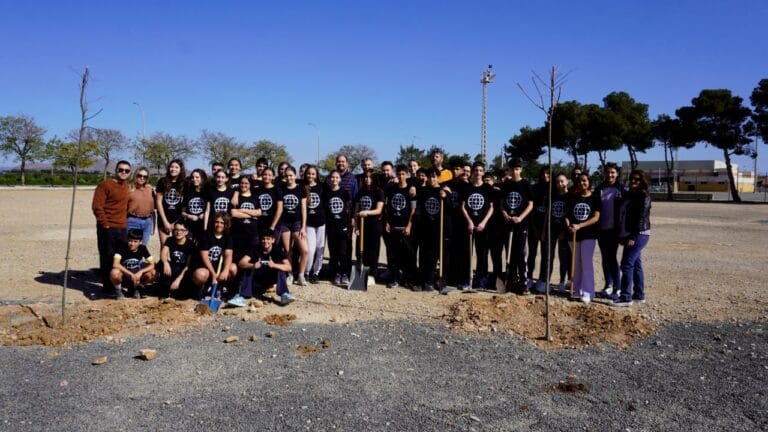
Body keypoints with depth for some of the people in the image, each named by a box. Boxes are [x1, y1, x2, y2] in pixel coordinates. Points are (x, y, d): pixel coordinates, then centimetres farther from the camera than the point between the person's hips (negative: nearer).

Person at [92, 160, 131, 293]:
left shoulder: (127, 186, 14)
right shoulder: (105, 184, -8)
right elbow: (97, 206, -14)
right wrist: (105, 224, -15)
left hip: (122, 228, 7)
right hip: (108, 228, -7)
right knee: (107, 257, 1)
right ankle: (108, 286, 9)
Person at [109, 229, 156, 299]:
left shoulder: (143, 248, -9)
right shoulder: (122, 247, -17)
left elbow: (152, 265, -13)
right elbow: (115, 264, -30)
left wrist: (140, 272, -30)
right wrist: (131, 274, -35)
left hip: (137, 275, 3)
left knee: (152, 273, -24)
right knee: (114, 273, -36)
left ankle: (135, 288, 6)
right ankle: (118, 290, -2)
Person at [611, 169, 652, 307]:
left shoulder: (644, 196, -10)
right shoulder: (629, 195, 16)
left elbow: (641, 218, -17)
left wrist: (633, 237, -20)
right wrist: (623, 236, 13)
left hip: (639, 235, -9)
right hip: (630, 235, 9)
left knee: (627, 264, -11)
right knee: (636, 264, 13)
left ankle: (625, 297, -8)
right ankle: (639, 295, 21)